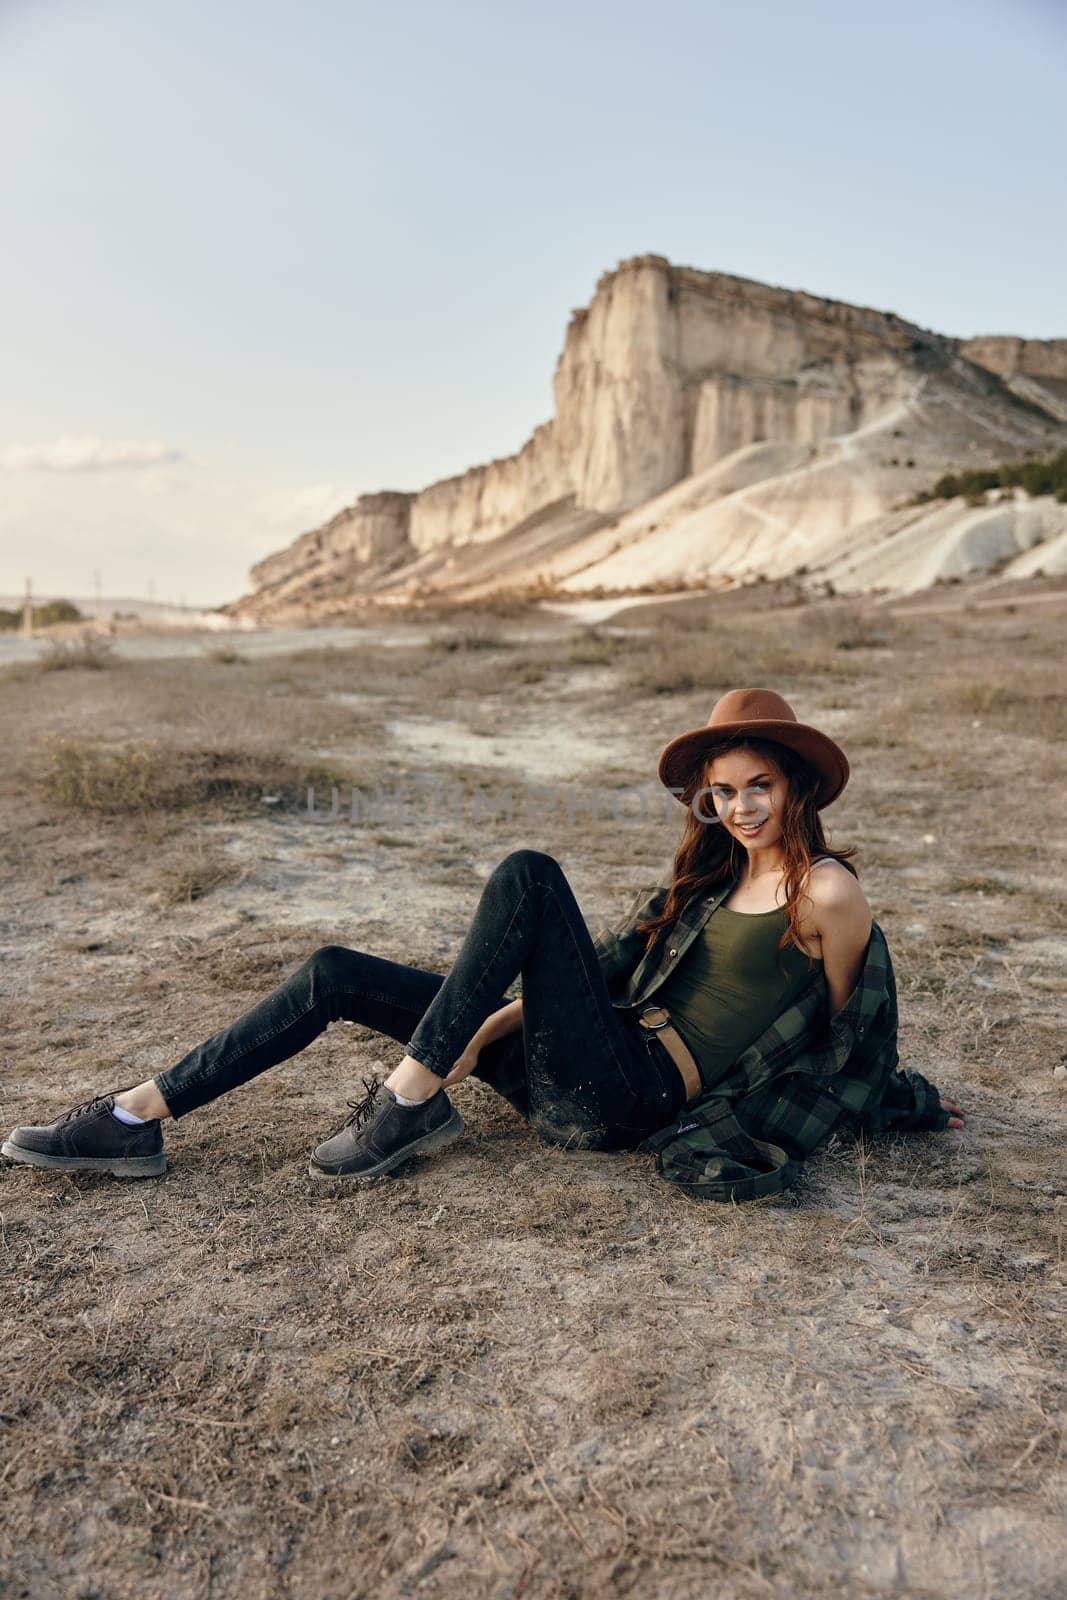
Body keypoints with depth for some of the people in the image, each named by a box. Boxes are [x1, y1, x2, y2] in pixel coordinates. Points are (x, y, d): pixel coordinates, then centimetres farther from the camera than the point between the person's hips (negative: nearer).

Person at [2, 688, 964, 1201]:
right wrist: (489, 1027, 1)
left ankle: (413, 1103, -18)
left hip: (628, 1098, -8)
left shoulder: (827, 893, -7)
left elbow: (845, 1040, 3)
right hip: (575, 1077, 8)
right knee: (337, 975, -1)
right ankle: (140, 1118, 2)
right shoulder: (714, 878, 15)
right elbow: (612, 961, 11)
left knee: (529, 876, -24)